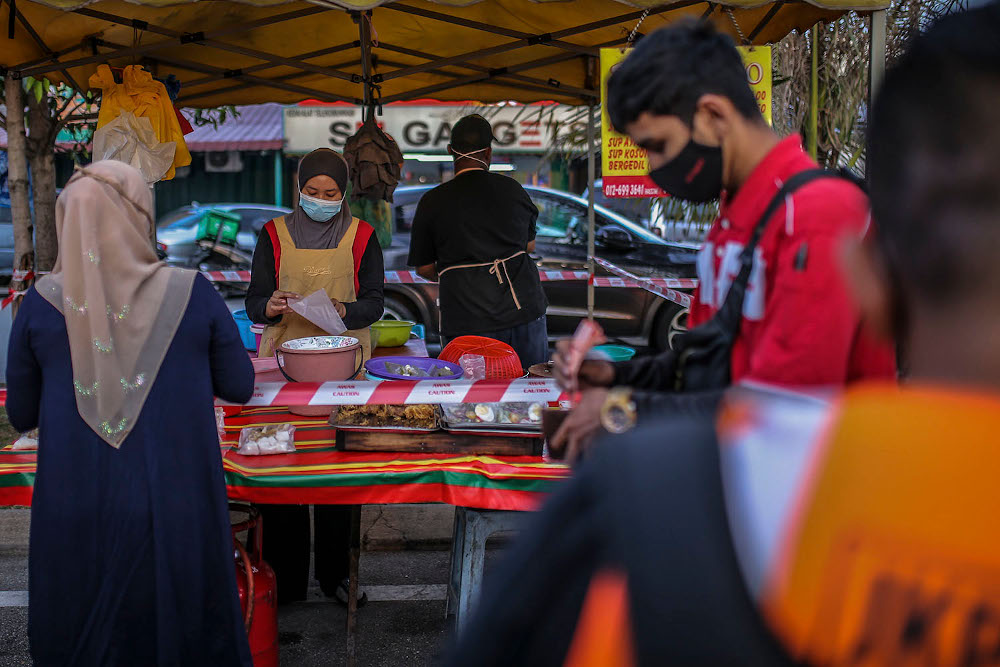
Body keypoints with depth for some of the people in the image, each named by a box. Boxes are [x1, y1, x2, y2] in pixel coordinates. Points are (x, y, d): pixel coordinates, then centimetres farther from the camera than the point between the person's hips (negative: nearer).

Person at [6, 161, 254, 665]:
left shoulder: (41, 303, -4)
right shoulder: (193, 294, -7)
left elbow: (21, 415, 4)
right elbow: (239, 386, 2)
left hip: (75, 516, 1)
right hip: (176, 511, -1)